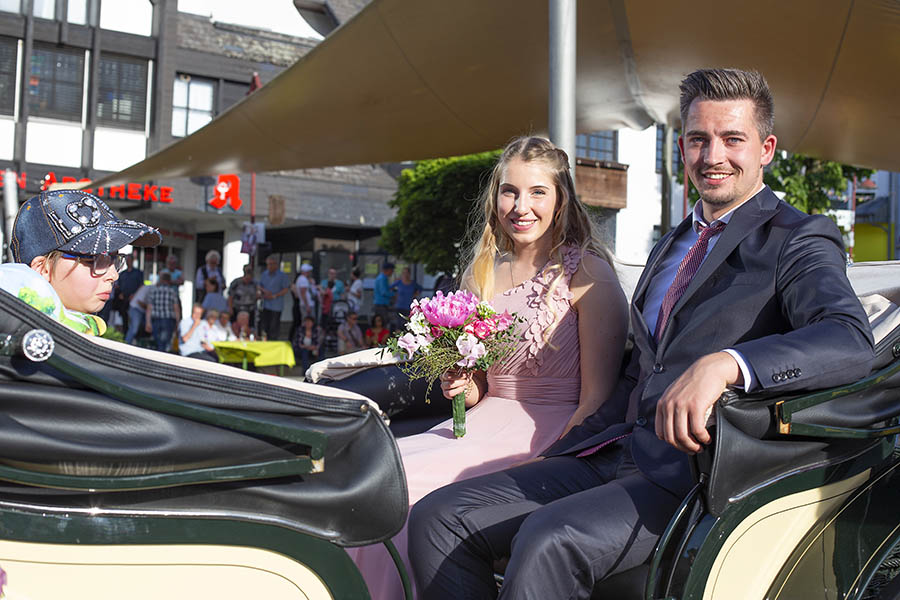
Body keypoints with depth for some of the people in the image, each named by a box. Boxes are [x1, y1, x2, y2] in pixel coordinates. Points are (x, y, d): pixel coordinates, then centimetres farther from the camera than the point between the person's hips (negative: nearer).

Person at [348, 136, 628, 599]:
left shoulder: (586, 273, -6)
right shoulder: (482, 273, 13)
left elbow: (597, 397, -11)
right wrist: (459, 387, -2)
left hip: (553, 433, -6)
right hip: (487, 423, 6)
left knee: (404, 480, -24)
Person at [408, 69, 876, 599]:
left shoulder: (800, 241, -1)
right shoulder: (669, 248, 24)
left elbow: (851, 341, -21)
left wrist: (724, 364, -38)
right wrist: (566, 453, 15)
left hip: (698, 468, -7)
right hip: (615, 454, 8)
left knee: (546, 541, -33)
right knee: (437, 519, -7)